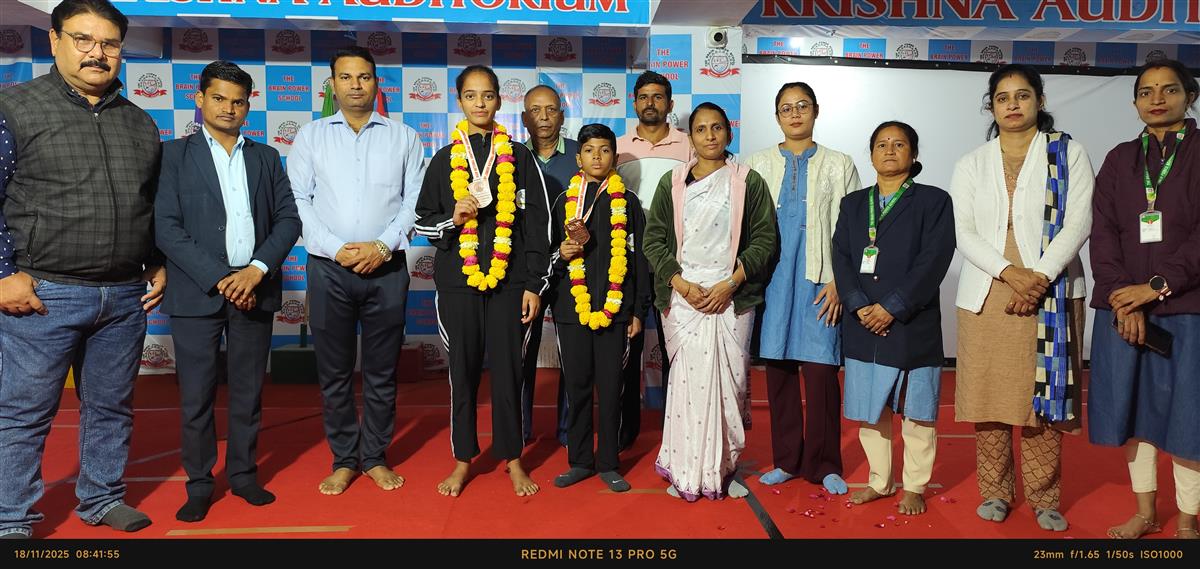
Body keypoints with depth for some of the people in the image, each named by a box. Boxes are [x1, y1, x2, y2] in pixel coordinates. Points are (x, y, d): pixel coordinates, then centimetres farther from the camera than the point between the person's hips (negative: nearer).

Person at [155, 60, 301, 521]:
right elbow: (166, 227, -5)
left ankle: (243, 474, 22)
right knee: (196, 393, 3)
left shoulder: (266, 157, 13)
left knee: (248, 390, 9)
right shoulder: (174, 154, 4)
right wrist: (219, 279, -13)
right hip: (197, 291, -2)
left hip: (254, 288, 3)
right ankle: (199, 484, 16)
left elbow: (288, 219, 6)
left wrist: (257, 269, -9)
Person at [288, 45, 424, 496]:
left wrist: (383, 245, -11)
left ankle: (375, 457, 20)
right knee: (334, 370, 7)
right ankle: (344, 460, 19)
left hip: (386, 268, 0)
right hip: (328, 268, 1)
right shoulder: (311, 136, 8)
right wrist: (335, 248, -10)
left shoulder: (403, 137, 7)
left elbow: (414, 200, 2)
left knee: (382, 370, 7)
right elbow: (298, 200, 2)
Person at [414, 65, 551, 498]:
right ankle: (463, 461, 20)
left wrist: (535, 285, -2)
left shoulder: (519, 157, 4)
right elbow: (423, 221, 10)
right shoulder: (444, 160, 7)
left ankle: (513, 459, 18)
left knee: (507, 369, 3)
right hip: (458, 279, 1)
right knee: (463, 369, 6)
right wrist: (453, 220, -11)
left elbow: (537, 225, 2)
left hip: (509, 279, -1)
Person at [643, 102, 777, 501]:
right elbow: (654, 239, 6)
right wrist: (681, 284, -7)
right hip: (683, 297, 0)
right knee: (688, 380, -4)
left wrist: (731, 283, -9)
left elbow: (765, 239, 2)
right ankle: (687, 472, 5)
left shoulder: (748, 182, 7)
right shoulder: (672, 182, 10)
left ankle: (722, 468, 12)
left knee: (729, 382, 0)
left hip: (732, 298, 0)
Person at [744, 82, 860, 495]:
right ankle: (786, 460, 17)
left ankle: (823, 464, 10)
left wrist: (838, 282, -5)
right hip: (772, 280, 2)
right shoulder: (758, 164, 11)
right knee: (778, 369, 4)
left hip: (819, 281, -1)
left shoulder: (839, 166, 9)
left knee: (821, 371, -5)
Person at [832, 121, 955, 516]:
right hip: (863, 325, 4)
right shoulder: (853, 204, 13)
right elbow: (841, 259, 4)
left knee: (917, 413, 5)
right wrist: (859, 307, -11)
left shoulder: (933, 201, 1)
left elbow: (933, 261, -10)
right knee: (869, 410, 10)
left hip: (914, 326, -3)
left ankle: (914, 487, 21)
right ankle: (880, 482, 26)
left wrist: (891, 308, -16)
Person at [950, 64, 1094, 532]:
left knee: (1043, 395, -1)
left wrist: (1041, 276, -15)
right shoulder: (971, 165, 13)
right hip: (986, 294, 2)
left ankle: (1044, 497, 11)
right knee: (988, 395, 2)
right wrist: (1010, 272, -14)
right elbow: (962, 231, 1)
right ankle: (995, 491, 14)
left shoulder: (1068, 155, 9)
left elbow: (1077, 223, -2)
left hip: (1051, 293, -1)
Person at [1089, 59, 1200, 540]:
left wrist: (1157, 286, -14)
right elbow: (1102, 233, 3)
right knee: (1134, 411, 7)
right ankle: (1145, 512, 21)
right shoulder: (1120, 159, 11)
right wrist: (1123, 297, -9)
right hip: (1123, 306, 3)